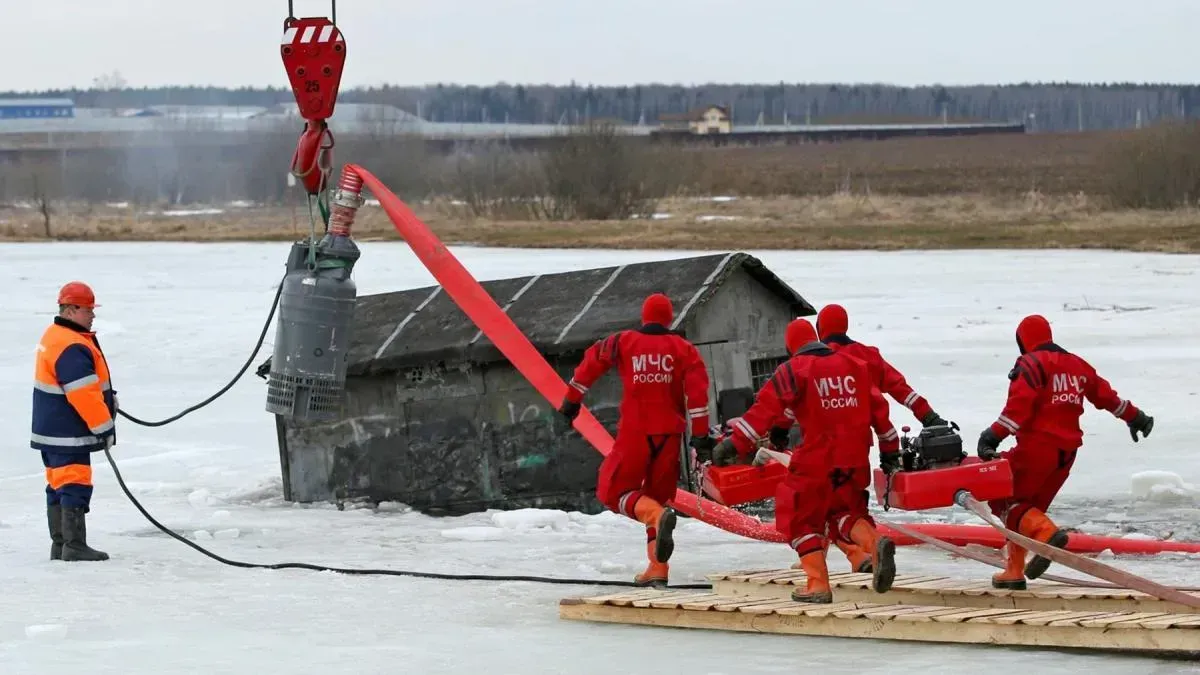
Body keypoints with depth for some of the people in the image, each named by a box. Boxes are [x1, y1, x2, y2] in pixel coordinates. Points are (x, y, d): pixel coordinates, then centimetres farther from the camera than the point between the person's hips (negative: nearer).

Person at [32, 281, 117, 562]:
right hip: (67, 434, -11)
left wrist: (107, 397, 19)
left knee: (59, 486, 14)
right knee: (75, 486, -8)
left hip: (53, 430, 11)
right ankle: (74, 546, -8)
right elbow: (83, 395, -24)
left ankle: (60, 545, 18)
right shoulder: (71, 348, -22)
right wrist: (104, 427, -18)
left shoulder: (56, 336, 13)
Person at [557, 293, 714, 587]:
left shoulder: (623, 342, 3)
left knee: (614, 490, 6)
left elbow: (591, 362, 5)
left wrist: (572, 400, 17)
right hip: (669, 433, 3)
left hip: (634, 432, -3)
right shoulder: (683, 348, 5)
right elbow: (697, 390, -4)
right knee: (659, 495, 14)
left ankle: (657, 516, -25)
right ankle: (658, 569, 7)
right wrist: (700, 434, -4)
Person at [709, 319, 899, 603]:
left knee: (800, 516, 10)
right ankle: (874, 543, -7)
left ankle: (818, 584, -1)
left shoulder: (794, 369, -4)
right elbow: (878, 407, 14)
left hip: (818, 455, -5)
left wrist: (735, 444, -11)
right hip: (855, 457, 5)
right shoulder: (854, 365, 11)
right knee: (840, 509, 22)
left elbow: (766, 408, -12)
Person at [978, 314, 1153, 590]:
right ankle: (1014, 572, 13)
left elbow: (1020, 403, -20)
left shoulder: (1031, 364, -5)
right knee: (1027, 507, 17)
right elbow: (1106, 395, 27)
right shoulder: (1076, 365, 18)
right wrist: (1135, 417, 42)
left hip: (1037, 446, -8)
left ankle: (1046, 533, -26)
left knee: (1003, 501, -2)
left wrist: (994, 435, -26)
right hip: (1066, 452, 8)